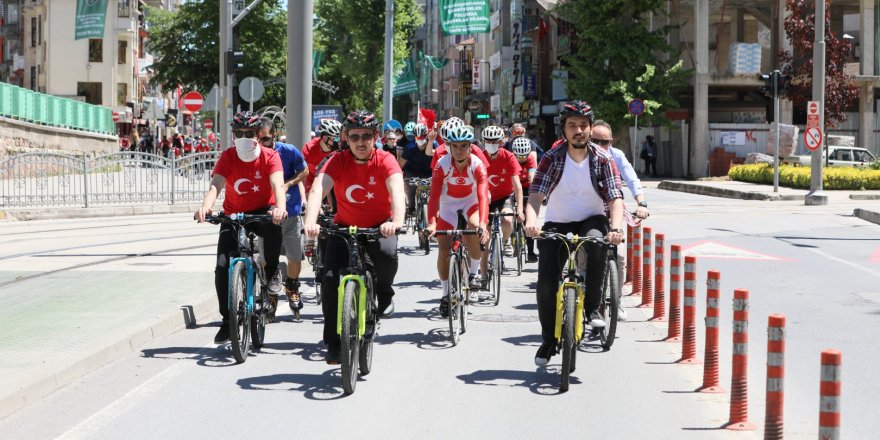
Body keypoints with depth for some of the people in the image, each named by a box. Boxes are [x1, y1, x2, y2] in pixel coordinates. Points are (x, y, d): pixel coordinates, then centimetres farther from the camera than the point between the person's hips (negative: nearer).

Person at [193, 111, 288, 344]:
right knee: (222, 267, -13)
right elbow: (215, 185, -24)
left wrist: (280, 207, -52)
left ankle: (272, 272, -12)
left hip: (262, 212, -2)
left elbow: (278, 185, -30)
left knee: (274, 224, -39)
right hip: (233, 215, 2)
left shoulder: (270, 157, -14)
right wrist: (205, 207, -46)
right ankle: (227, 320, 2)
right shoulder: (228, 157, -11)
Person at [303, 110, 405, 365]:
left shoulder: (384, 160, -16)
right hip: (345, 226, 2)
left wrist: (397, 221, -53)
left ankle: (384, 294, 0)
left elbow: (396, 189, -33)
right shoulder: (338, 161, -13)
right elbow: (318, 189, -27)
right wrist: (311, 220, -47)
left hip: (379, 226, -2)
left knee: (387, 253, -34)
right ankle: (333, 343, 1)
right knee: (331, 279, -14)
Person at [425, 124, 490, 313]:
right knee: (443, 251, -7)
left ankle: (474, 273, -8)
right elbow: (434, 196, -31)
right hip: (448, 206, 1)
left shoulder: (477, 165, -26)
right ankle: (445, 294, 12)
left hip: (471, 204, -1)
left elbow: (483, 196, -36)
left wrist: (483, 223, -52)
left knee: (475, 232, -31)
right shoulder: (442, 165, -25)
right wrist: (431, 223, -45)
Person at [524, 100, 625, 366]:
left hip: (591, 220, 0)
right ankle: (549, 339, 9)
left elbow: (615, 197, -17)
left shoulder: (601, 160, -8)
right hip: (557, 224, 0)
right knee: (546, 283, -13)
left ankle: (592, 307, -22)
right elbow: (536, 195, -19)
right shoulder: (552, 159, -10)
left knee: (597, 241, -37)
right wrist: (531, 221, -41)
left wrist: (616, 228, -36)